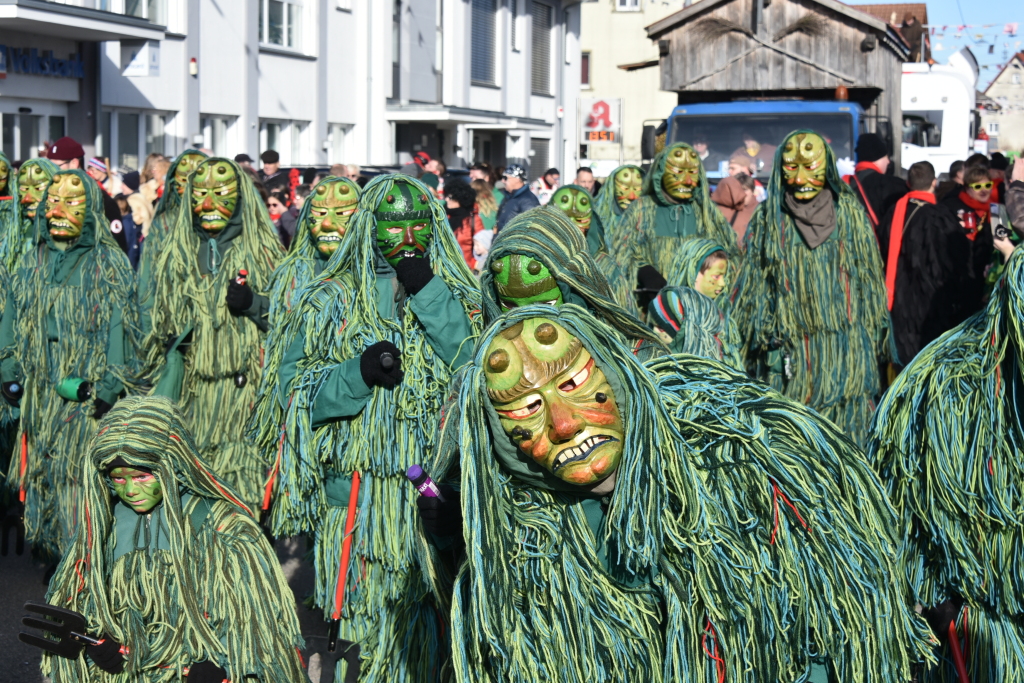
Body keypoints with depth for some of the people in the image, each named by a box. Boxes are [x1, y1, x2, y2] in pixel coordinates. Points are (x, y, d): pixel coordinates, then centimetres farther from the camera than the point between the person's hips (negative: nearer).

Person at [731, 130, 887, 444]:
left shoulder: (849, 212, 7)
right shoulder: (768, 218, 7)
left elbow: (868, 276, 10)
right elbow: (756, 283, 6)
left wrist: (872, 335, 7)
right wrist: (765, 337, -2)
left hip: (845, 345, 0)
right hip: (789, 344, 0)